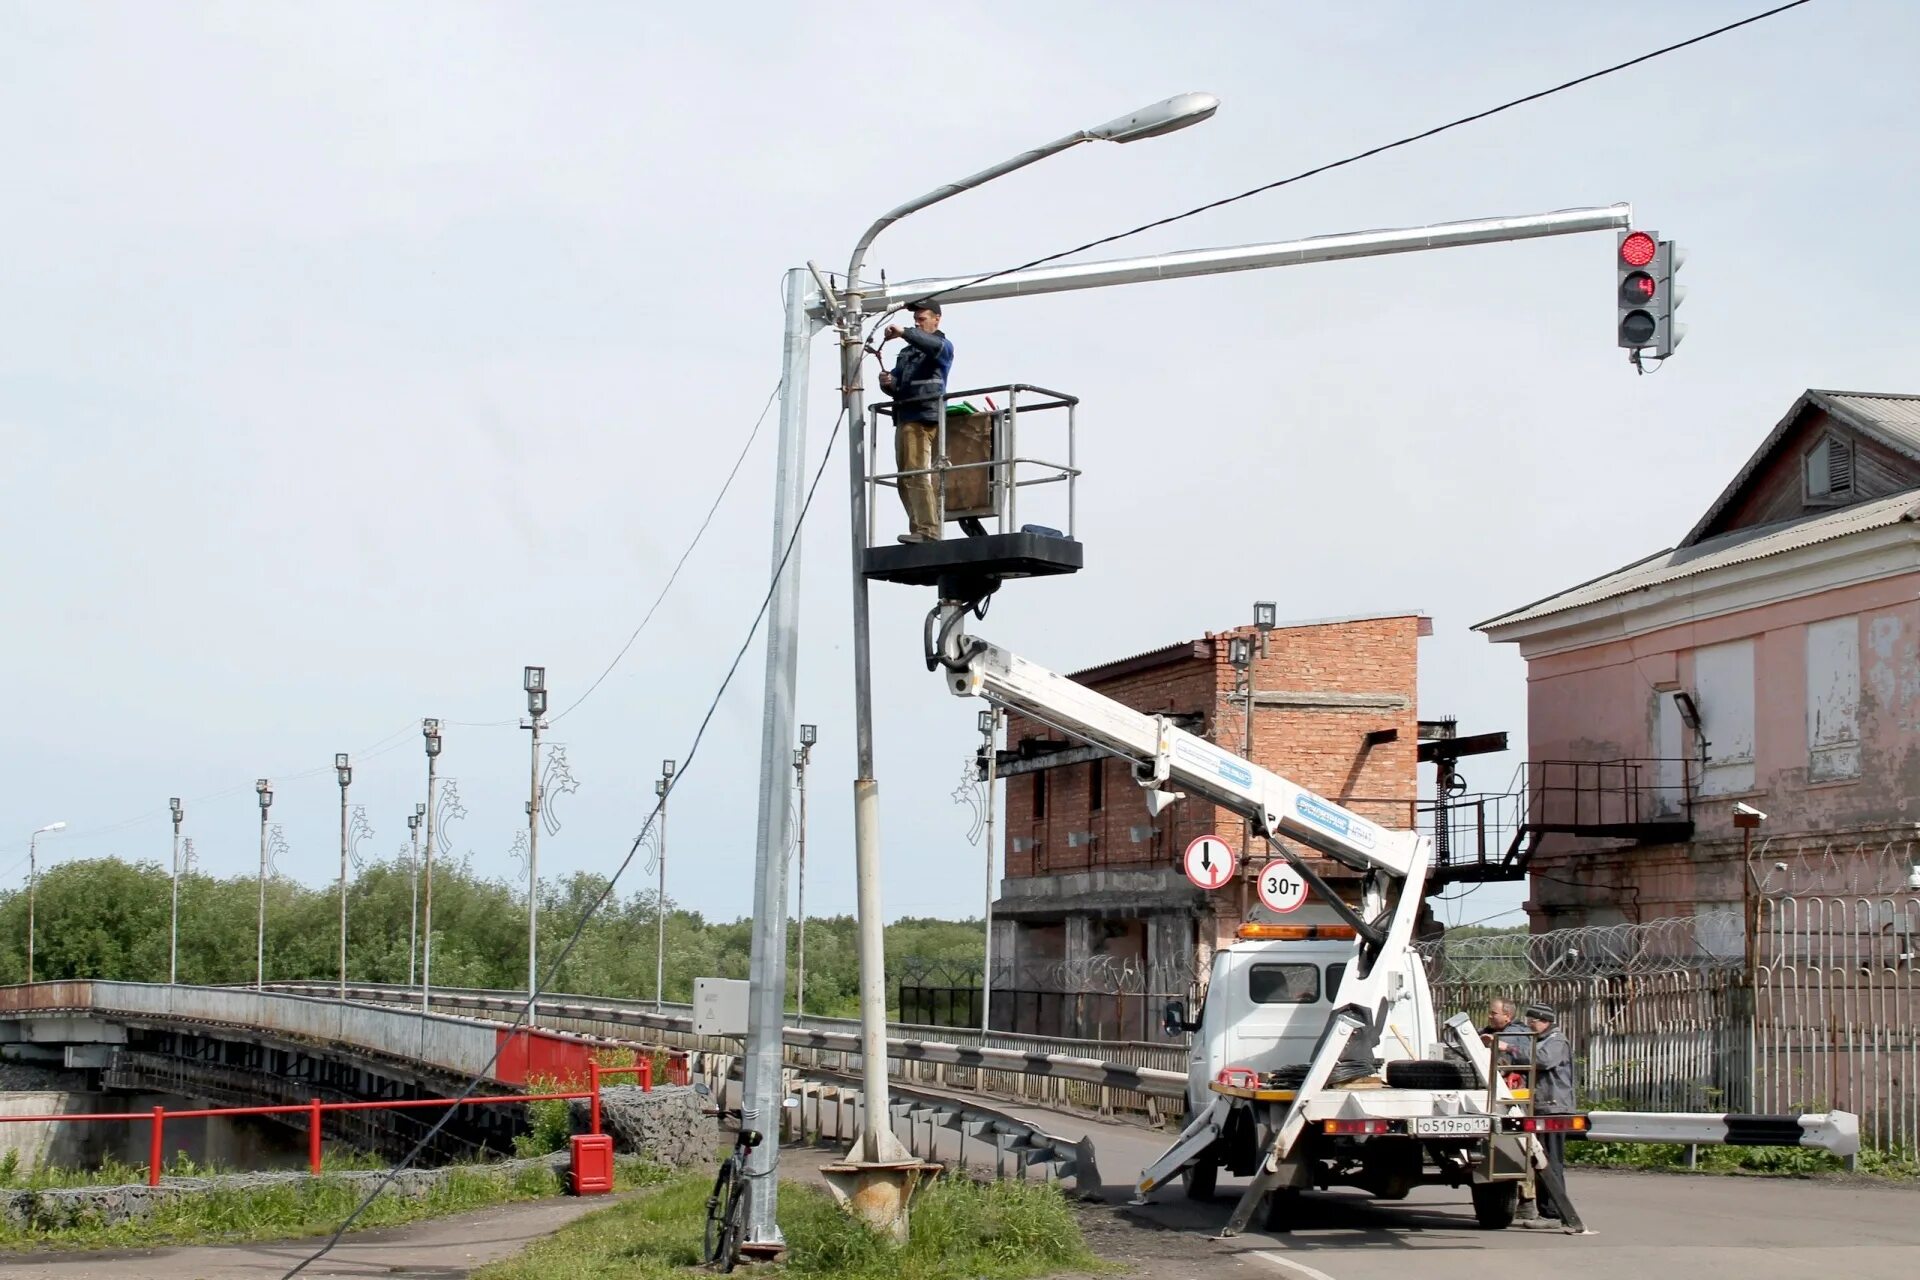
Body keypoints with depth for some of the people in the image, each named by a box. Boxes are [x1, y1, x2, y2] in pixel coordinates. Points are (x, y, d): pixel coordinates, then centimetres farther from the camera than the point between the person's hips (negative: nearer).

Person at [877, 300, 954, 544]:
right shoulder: (907, 352, 29)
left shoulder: (943, 346, 6)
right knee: (905, 479, 5)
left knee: (916, 475, -20)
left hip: (924, 418, -9)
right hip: (904, 418, 9)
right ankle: (919, 531, 5)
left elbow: (934, 346, -19)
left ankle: (928, 531, -25)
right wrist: (887, 382, -1)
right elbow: (896, 384, 23)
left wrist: (904, 333, -31)